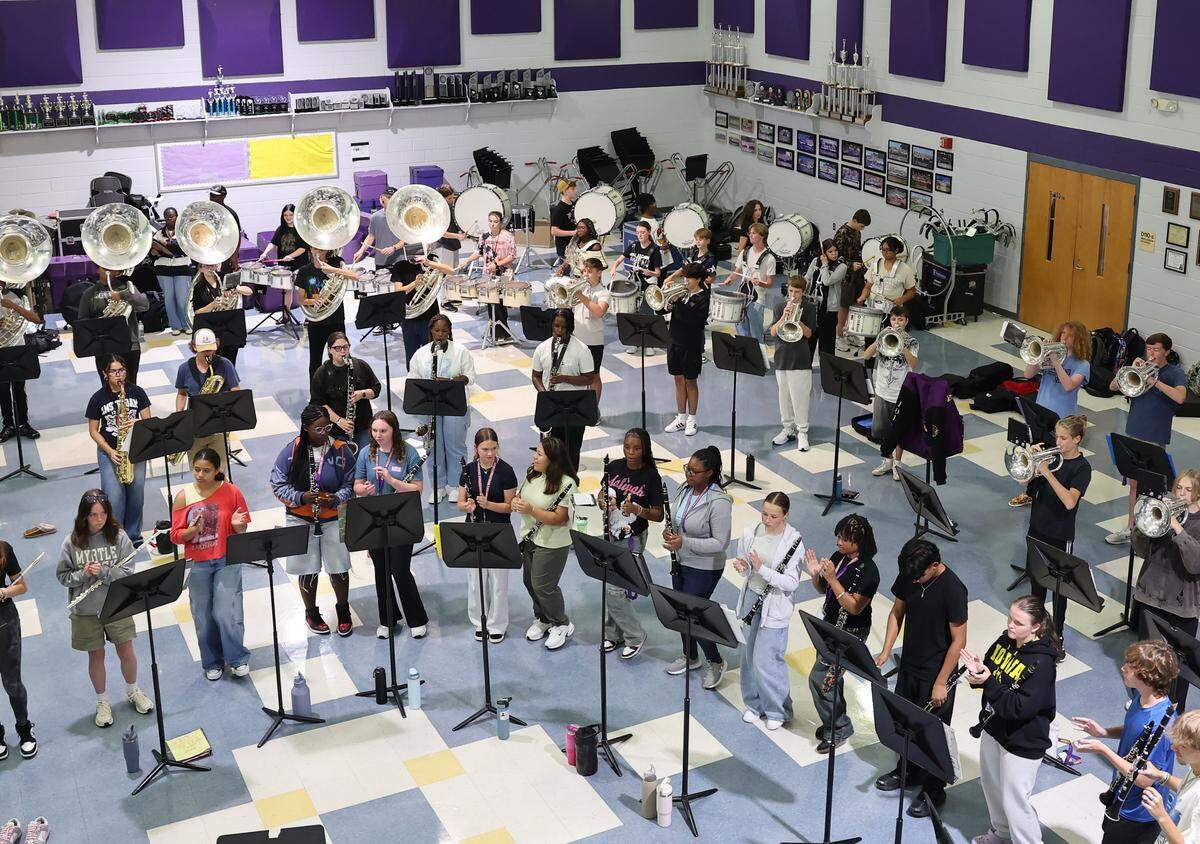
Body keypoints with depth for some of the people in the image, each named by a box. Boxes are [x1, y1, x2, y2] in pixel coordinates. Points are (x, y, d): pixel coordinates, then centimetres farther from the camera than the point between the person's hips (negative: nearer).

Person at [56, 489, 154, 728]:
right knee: (96, 655, 13)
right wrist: (84, 574, -21)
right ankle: (102, 702, 32)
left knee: (126, 652, 11)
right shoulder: (72, 543, -9)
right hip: (86, 610, 0)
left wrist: (102, 571, -25)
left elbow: (127, 572, -11)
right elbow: (63, 576, -3)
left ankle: (133, 691, 37)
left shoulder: (118, 536, -10)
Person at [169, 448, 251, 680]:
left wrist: (238, 525, -19)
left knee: (227, 612, -9)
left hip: (227, 561, -1)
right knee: (204, 615, 8)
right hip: (198, 565, 2)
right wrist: (194, 530, -22)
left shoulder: (231, 492, -5)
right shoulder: (183, 497, -4)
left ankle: (238, 659, 12)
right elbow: (176, 536, -3)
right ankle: (212, 662, 28)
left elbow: (242, 530, 4)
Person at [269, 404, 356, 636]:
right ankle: (311, 613, 33)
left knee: (339, 569, 5)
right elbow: (277, 485, -5)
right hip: (301, 519, -1)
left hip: (333, 519, 1)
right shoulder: (291, 451, -9)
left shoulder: (341, 451, -6)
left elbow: (350, 484, 0)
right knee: (308, 572, 8)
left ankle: (343, 610, 32)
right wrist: (302, 498, -20)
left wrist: (335, 499, -20)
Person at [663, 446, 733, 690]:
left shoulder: (719, 502, -26)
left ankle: (715, 663, 21)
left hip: (704, 568, -8)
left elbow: (720, 543, -24)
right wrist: (669, 531, -9)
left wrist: (684, 542, -28)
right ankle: (690, 657, 41)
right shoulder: (685, 489, -3)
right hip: (681, 561, 8)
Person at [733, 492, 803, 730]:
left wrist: (761, 569, -27)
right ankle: (754, 704, 33)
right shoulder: (751, 533, -2)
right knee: (750, 656, 14)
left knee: (765, 660, -4)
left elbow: (791, 582, -18)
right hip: (751, 598, 5)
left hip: (774, 606, -5)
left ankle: (778, 710, 16)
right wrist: (740, 565, -13)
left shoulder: (794, 541, -17)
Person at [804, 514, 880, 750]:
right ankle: (834, 721, 38)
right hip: (829, 624, 8)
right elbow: (823, 589, 11)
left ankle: (838, 729, 11)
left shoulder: (868, 571, -22)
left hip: (851, 633, -8)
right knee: (831, 676, 19)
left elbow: (854, 608, -26)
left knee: (819, 679, -7)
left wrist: (832, 578, -30)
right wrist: (815, 574, -11)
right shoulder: (838, 557, -1)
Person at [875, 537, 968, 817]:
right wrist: (886, 651, -3)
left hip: (936, 673, -6)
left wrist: (941, 683, -18)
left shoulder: (952, 589, -26)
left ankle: (933, 791, 25)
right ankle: (908, 771, 44)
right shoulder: (908, 575, -8)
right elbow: (897, 612, 7)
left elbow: (958, 640, -21)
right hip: (909, 665, 6)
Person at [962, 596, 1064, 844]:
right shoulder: (1004, 641, -6)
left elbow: (1021, 707, -31)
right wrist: (978, 671, -17)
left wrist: (987, 682, -35)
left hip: (1022, 742, -8)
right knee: (991, 785, 26)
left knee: (1014, 802, 4)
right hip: (994, 728, 8)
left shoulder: (1041, 662, -27)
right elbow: (990, 673, 6)